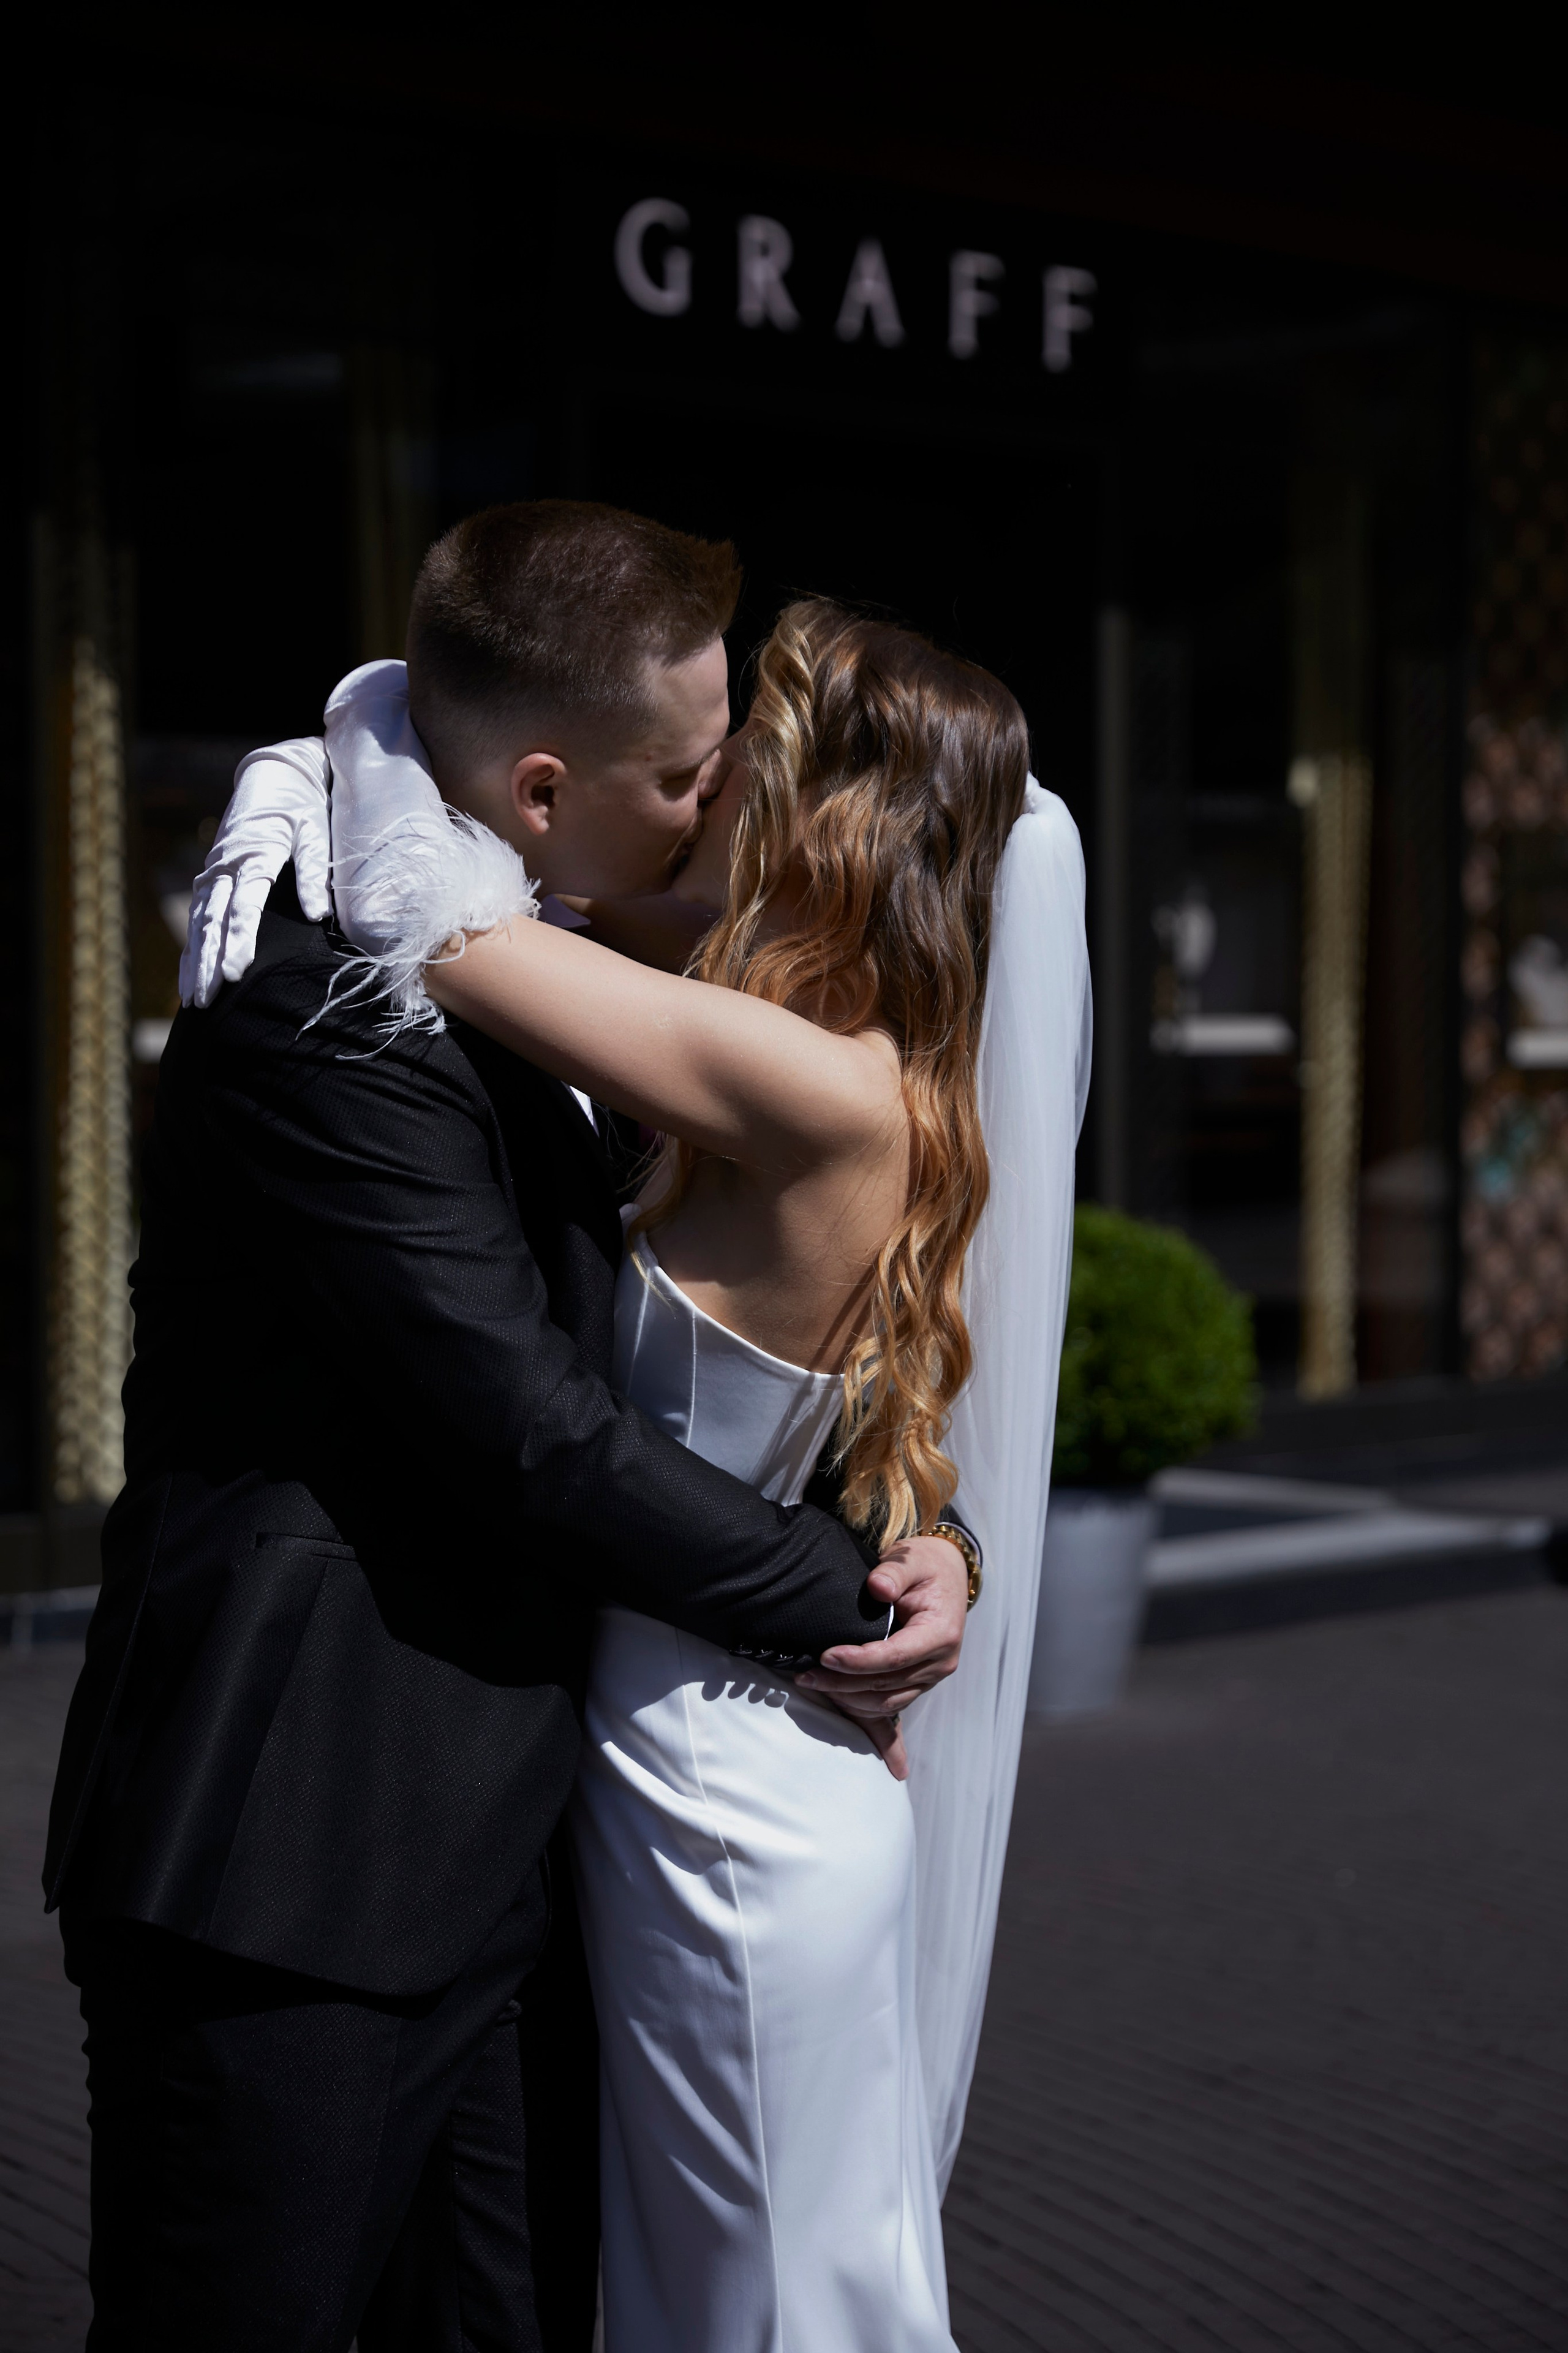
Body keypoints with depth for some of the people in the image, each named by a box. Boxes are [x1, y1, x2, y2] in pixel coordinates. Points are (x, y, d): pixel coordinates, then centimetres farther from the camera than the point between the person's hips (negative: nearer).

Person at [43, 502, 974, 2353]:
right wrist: (843, 1603, -9)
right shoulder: (326, 1020, -19)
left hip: (493, 1853, 9)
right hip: (294, 1894, -9)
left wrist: (912, 1518, 3)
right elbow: (532, 1437, -20)